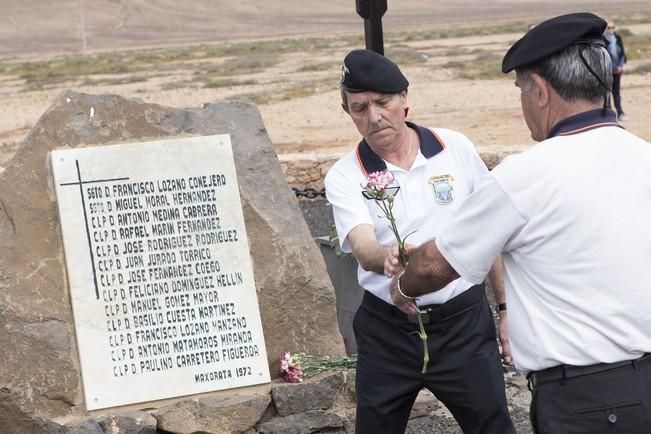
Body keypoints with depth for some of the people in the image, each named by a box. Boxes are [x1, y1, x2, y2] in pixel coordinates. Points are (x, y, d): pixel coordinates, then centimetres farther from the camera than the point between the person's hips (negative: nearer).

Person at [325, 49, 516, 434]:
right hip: (387, 331, 0)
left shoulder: (456, 149, -2)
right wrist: (388, 258, -46)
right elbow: (363, 248, -23)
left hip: (464, 322, 0)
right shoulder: (345, 177, -6)